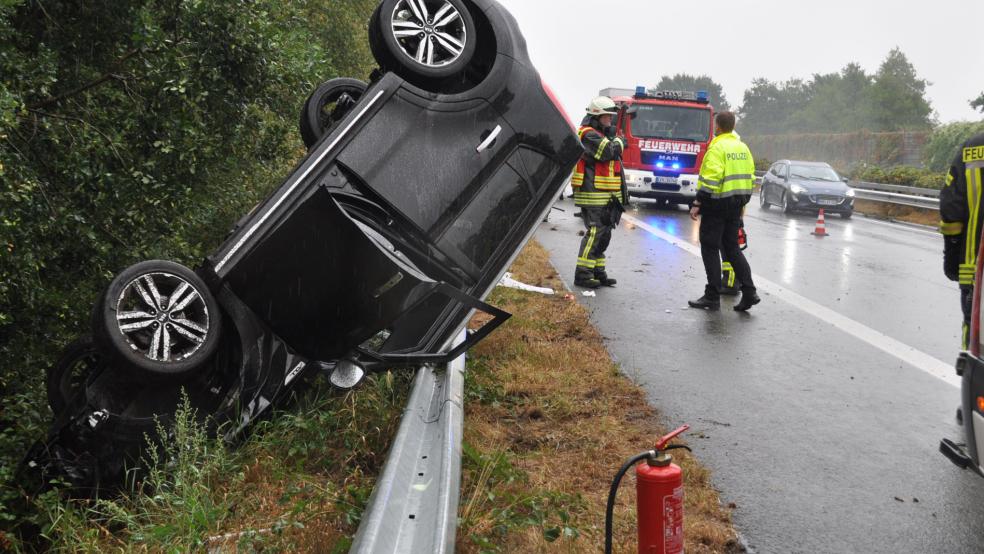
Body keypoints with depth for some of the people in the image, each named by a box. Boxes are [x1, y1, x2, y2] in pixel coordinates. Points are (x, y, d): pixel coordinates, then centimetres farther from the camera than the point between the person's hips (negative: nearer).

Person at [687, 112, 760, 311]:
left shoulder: (717, 148, -13)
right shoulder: (743, 148, 13)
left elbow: (710, 180, -21)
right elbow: (750, 178, 16)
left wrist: (698, 204, -18)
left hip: (717, 204, -8)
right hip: (736, 205, 8)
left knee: (710, 249, 0)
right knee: (732, 248, 15)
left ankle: (712, 297, 3)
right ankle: (749, 292, 8)